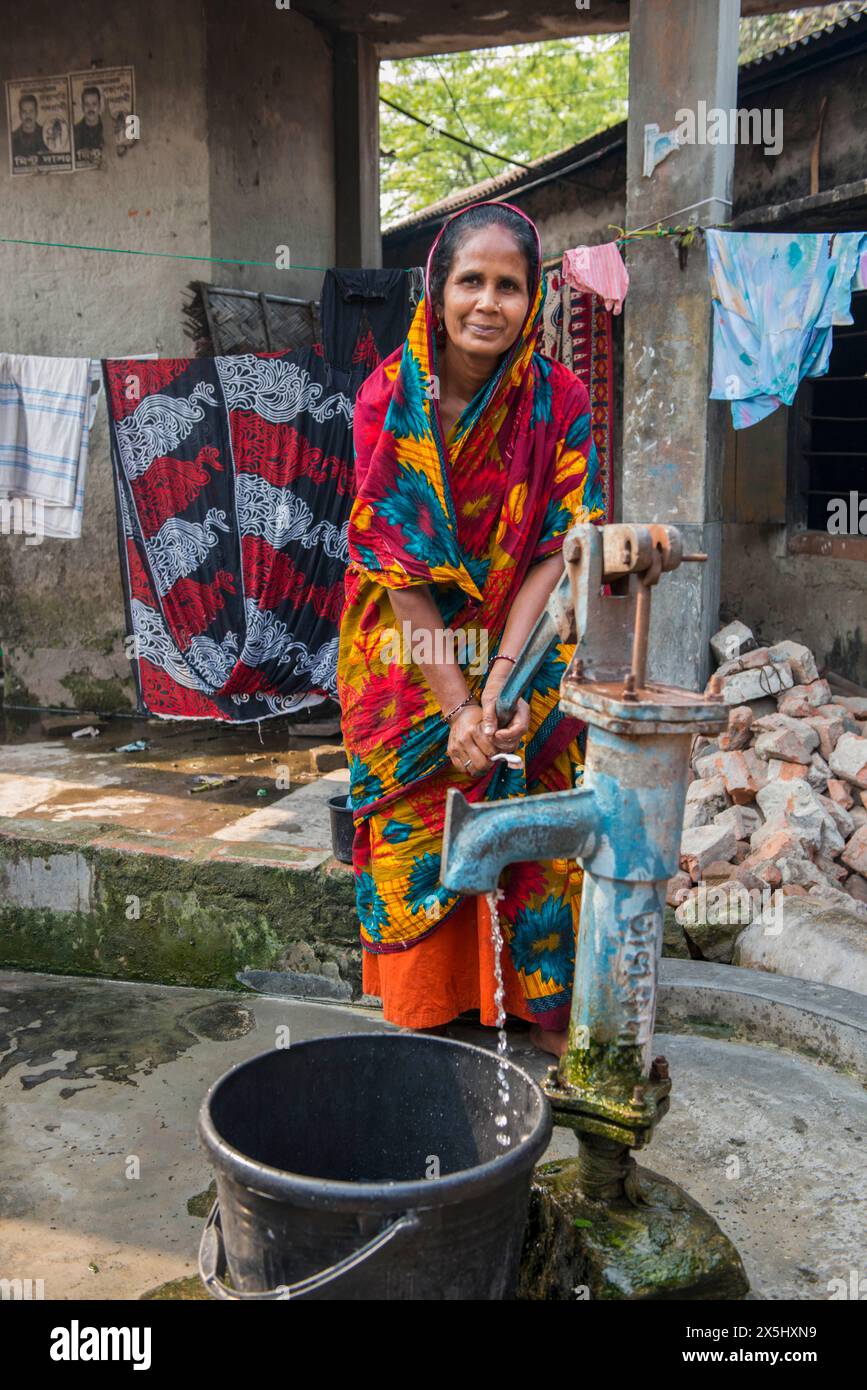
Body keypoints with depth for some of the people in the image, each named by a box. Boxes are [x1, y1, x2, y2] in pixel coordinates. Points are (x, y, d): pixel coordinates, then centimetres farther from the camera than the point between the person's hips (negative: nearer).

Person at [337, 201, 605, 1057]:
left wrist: (500, 681, -24)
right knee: (413, 826, 5)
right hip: (410, 657, 0)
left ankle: (542, 1004, 20)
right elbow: (395, 566, -14)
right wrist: (458, 705, -19)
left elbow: (554, 553, -12)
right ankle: (420, 1009, 24)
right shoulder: (387, 399, -12)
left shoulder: (560, 402, -9)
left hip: (524, 653, 1)